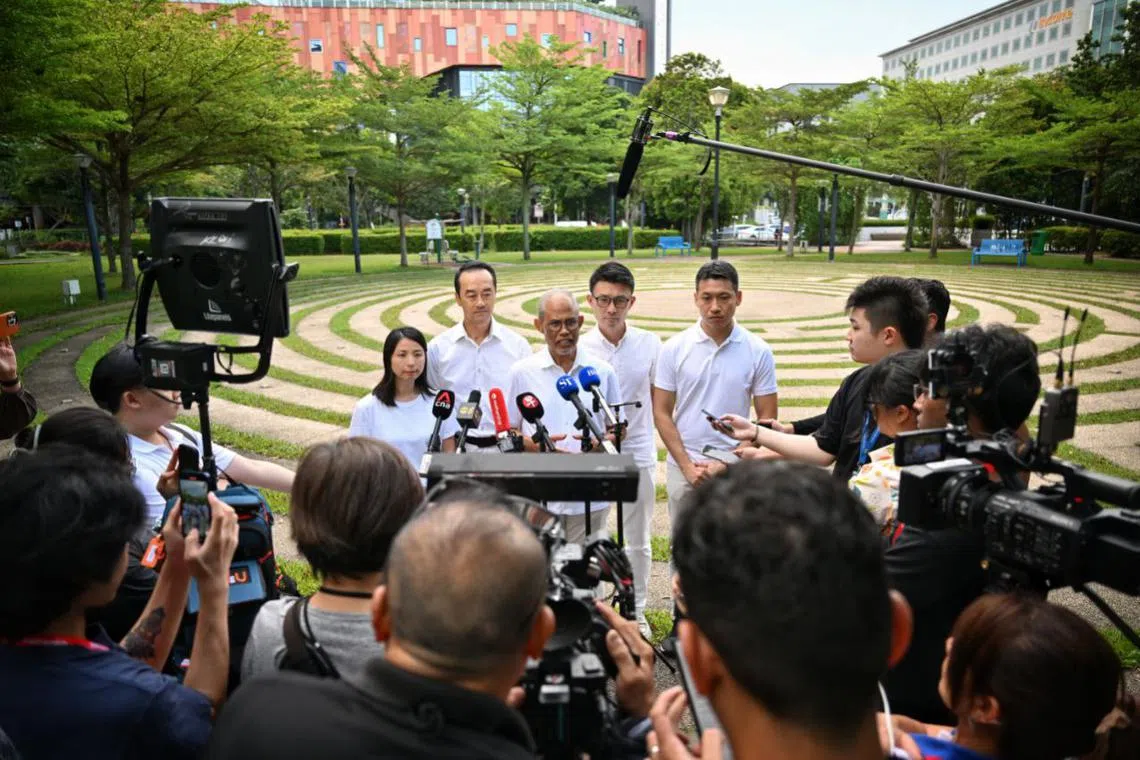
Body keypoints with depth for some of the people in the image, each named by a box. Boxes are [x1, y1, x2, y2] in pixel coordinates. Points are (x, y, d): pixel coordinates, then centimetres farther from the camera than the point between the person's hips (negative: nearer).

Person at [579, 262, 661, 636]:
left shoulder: (650, 344, -3)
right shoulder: (578, 349, -7)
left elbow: (658, 398, 7)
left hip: (638, 455, 2)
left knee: (638, 542, 15)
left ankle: (636, 610, 33)